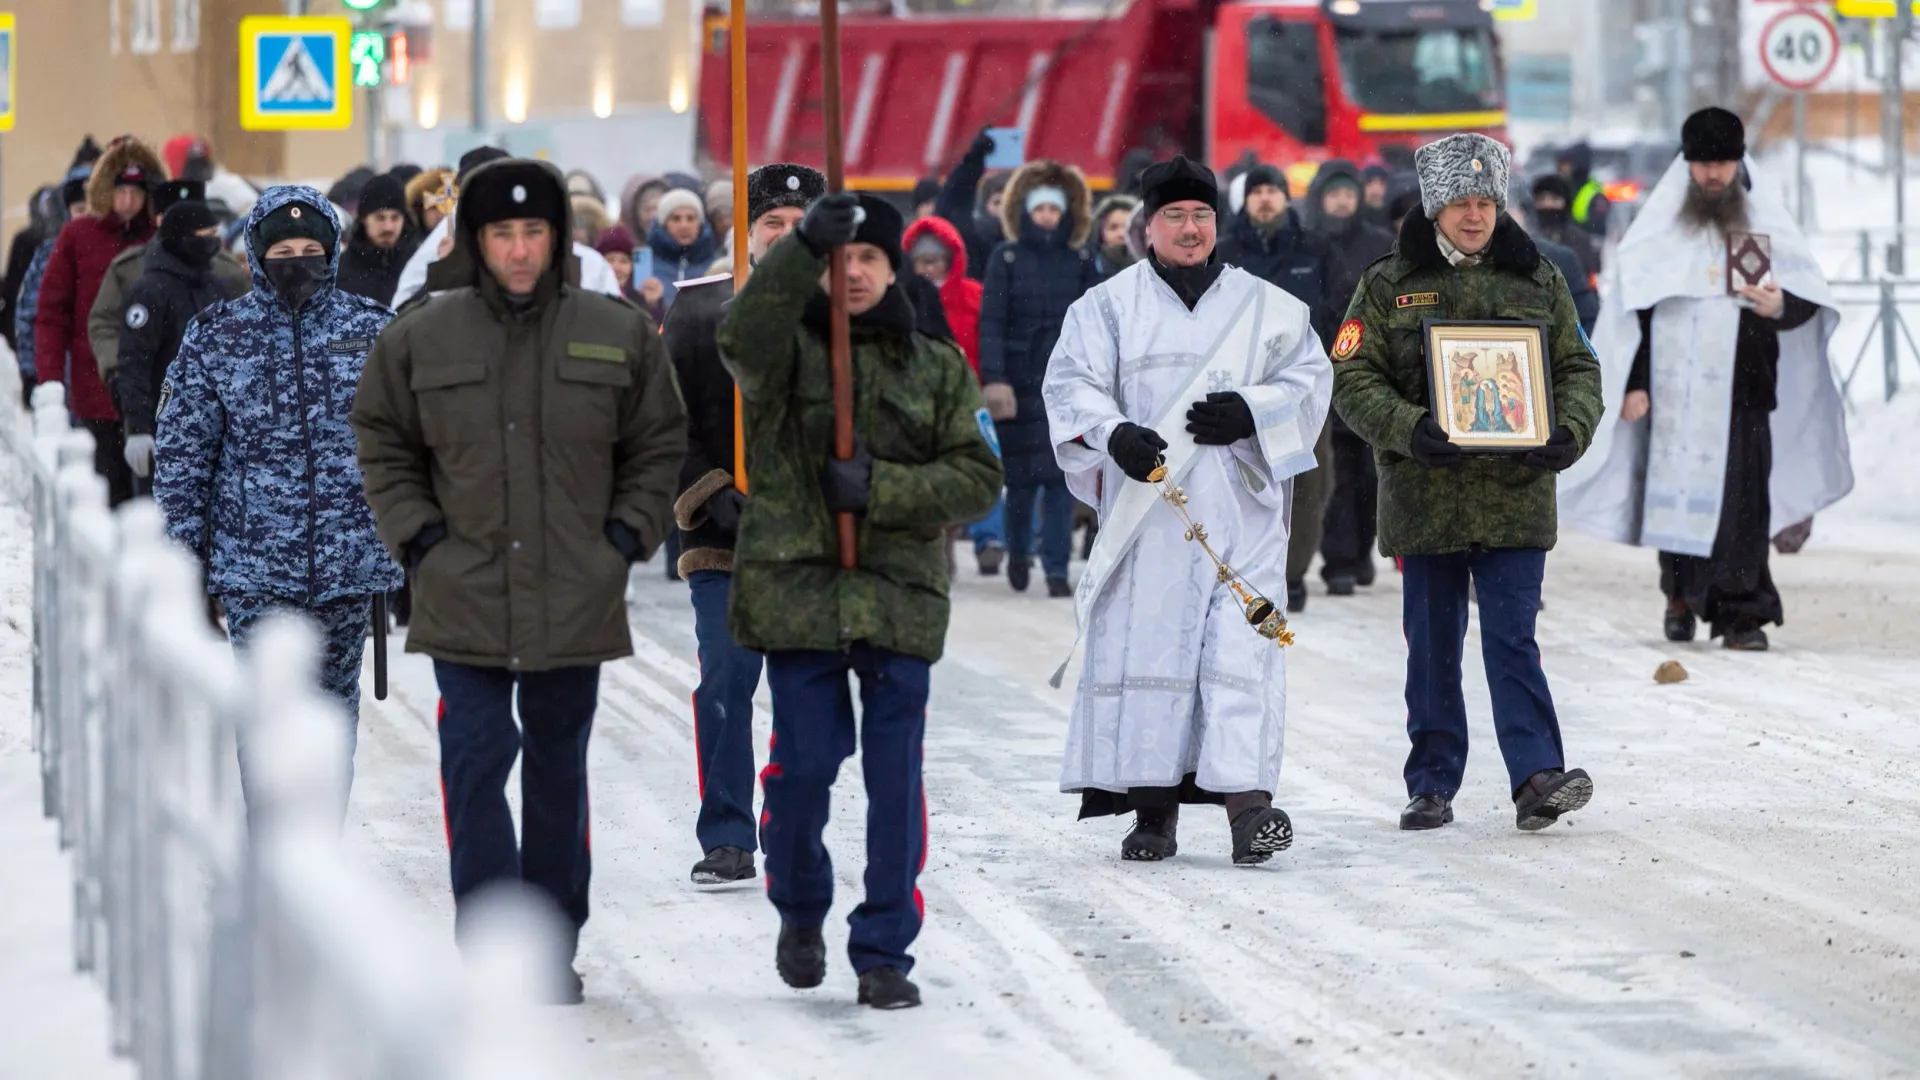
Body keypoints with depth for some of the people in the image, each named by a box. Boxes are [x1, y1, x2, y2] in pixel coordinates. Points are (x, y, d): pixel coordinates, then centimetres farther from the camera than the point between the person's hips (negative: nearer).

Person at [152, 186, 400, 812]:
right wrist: (185, 550, -2)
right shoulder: (215, 336, 1)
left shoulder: (372, 330, 4)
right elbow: (182, 450, 2)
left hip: (350, 563, 2)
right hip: (254, 566, -2)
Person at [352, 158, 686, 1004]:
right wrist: (418, 533, 0)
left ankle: (553, 949, 20)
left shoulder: (618, 335, 2)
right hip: (464, 596, -1)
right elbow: (383, 444, 11)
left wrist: (627, 533, 1)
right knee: (476, 757, -10)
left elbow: (658, 448, 12)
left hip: (575, 602, 1)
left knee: (558, 766, 10)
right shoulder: (423, 338, 1)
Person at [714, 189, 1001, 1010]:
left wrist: (880, 488, -12)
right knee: (805, 764, -4)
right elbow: (743, 338, -22)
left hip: (900, 595, 2)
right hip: (797, 592, -1)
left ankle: (884, 953, 7)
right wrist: (804, 247, -33)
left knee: (895, 778, -1)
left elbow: (978, 476, 2)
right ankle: (800, 909, 25)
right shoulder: (786, 351, 4)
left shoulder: (937, 368, 10)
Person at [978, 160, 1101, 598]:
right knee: (1022, 474, 4)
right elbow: (991, 323, -3)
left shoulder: (1080, 262, 7)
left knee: (1061, 476, -4)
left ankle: (1057, 568, -1)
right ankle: (1018, 552, 27)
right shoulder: (1006, 257, 1)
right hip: (1020, 379, -1)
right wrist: (994, 379, -13)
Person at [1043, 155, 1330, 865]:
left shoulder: (1267, 308, 13)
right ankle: (1153, 809, 6)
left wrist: (1250, 411, -7)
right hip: (1144, 508, 0)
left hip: (1240, 507, 0)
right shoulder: (1109, 306, 10)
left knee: (1240, 647, -11)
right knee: (1143, 643, -2)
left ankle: (1246, 801, -18)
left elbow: (1309, 379, 12)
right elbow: (1072, 384, 2)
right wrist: (1114, 433, -18)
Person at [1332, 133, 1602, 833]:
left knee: (1512, 639, -8)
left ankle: (1536, 776, -14)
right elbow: (1354, 378, -1)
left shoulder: (1537, 281, 9)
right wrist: (1410, 430, -19)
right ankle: (1432, 786, 15)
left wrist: (1569, 432, -9)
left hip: (1516, 493, 0)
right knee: (1432, 646, 7)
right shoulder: (1390, 285, 4)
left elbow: (1578, 371, 12)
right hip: (1425, 495, 0)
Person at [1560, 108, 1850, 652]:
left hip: (1741, 387, -1)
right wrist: (1633, 382, -1)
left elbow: (1809, 300, 3)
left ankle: (1740, 612, -7)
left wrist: (1779, 305, -20)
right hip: (1676, 385, 1)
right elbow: (1630, 305, 6)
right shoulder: (1659, 224, 6)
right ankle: (1681, 591, 26)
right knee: (1675, 491, 5)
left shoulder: (1766, 220, 5)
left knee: (1741, 499, -8)